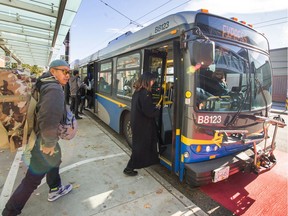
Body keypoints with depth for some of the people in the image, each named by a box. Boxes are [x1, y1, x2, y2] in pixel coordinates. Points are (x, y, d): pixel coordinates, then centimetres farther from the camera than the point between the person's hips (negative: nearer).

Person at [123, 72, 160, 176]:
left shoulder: (137, 91, 6)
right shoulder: (145, 93, -22)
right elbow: (149, 112, -25)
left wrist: (154, 108, 5)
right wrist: (159, 111, -7)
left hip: (136, 123, 9)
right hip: (143, 125, -9)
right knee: (140, 147, 4)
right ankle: (129, 168, 14)